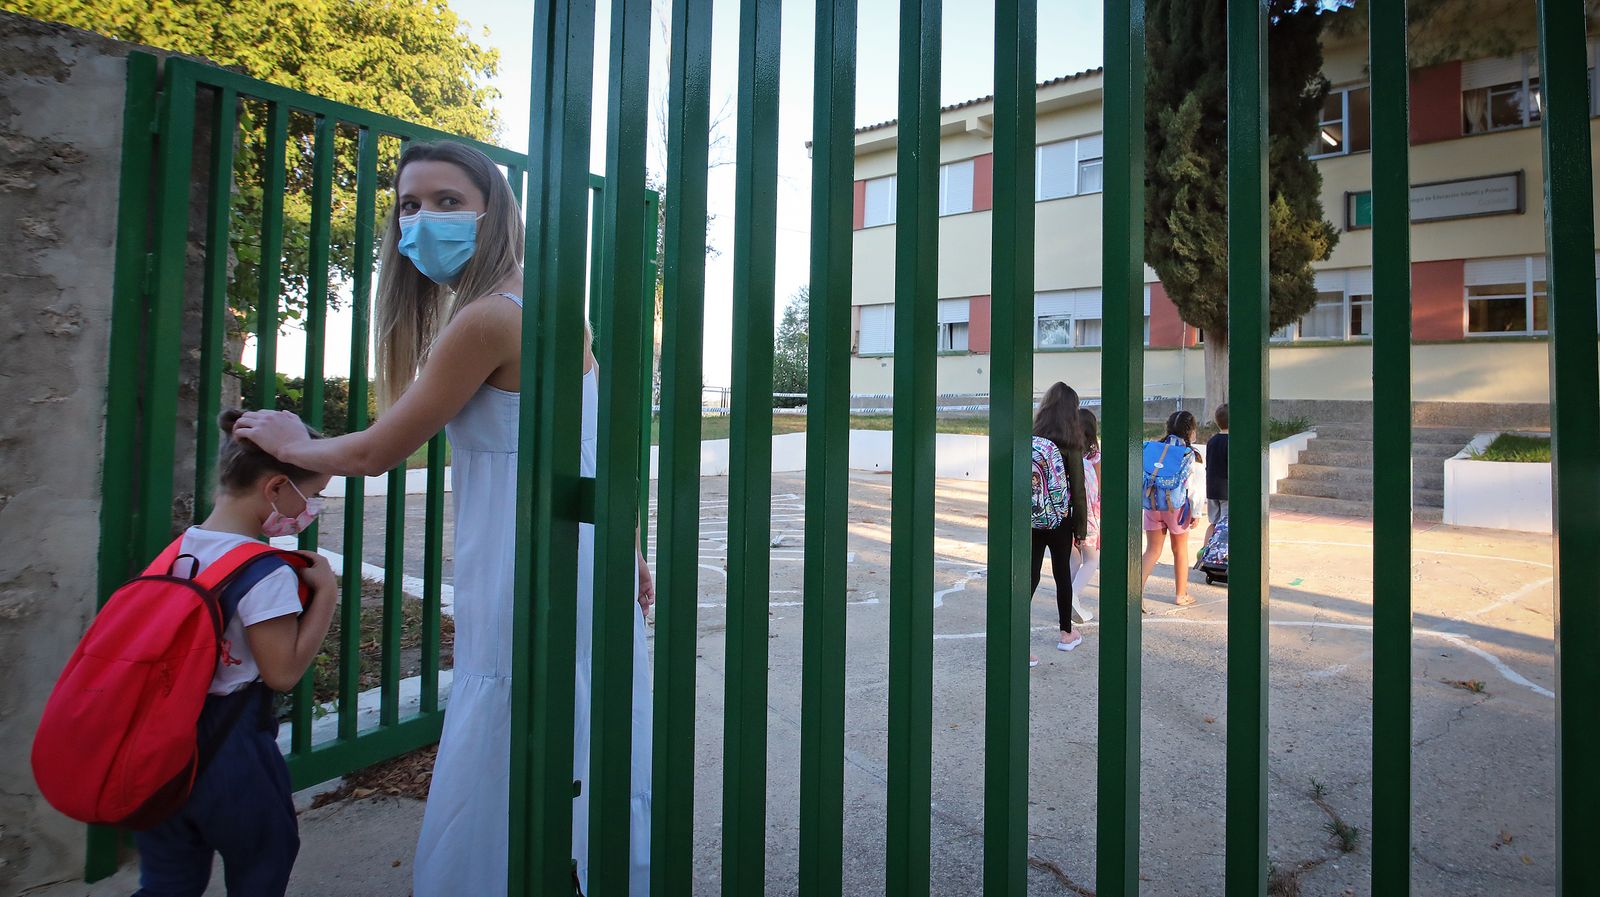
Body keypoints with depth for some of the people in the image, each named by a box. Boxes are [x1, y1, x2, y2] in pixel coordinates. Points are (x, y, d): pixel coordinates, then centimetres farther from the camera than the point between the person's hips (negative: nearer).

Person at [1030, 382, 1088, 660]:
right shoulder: (1070, 442, -10)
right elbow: (1077, 488, -8)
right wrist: (1081, 528, 1)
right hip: (1059, 518, -2)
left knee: (1029, 576, 2)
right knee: (1062, 574, 15)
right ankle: (1066, 634, 32)